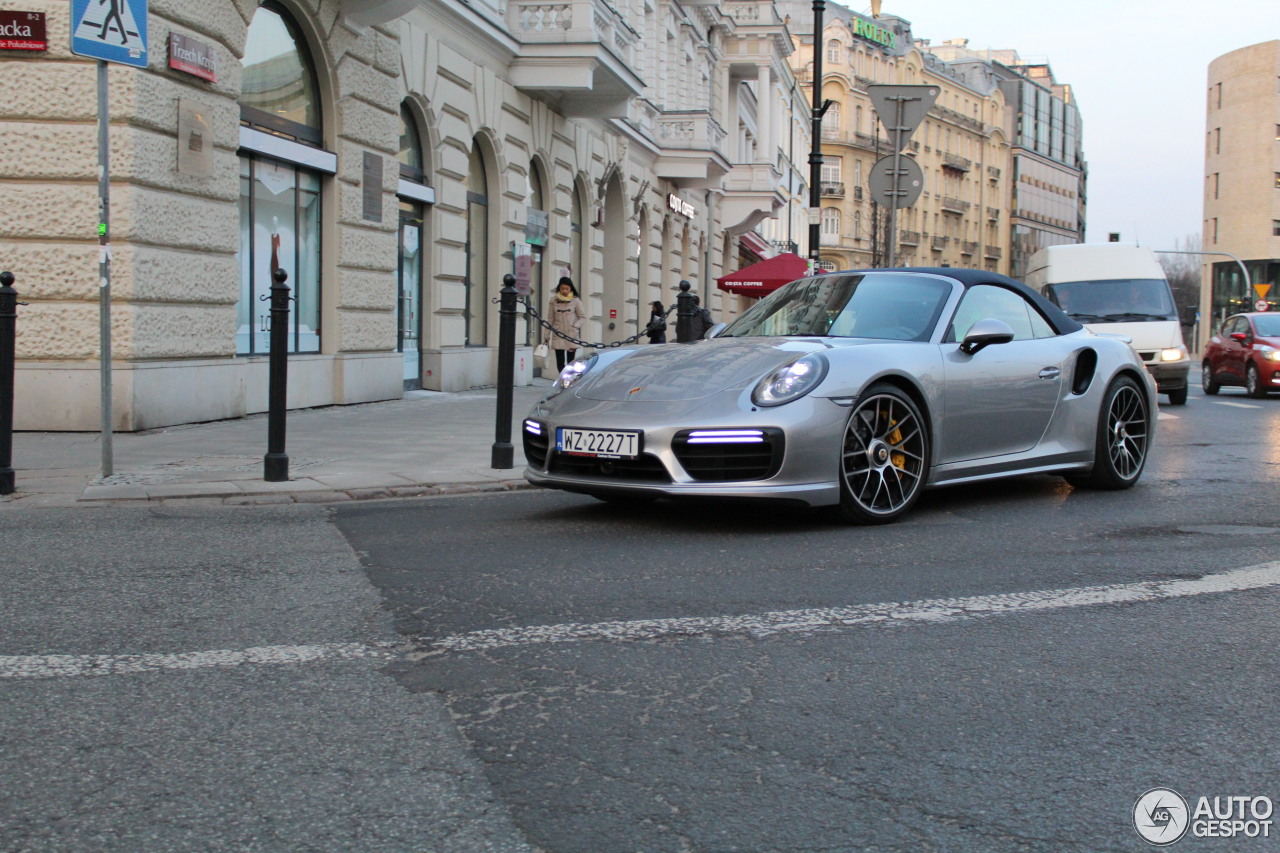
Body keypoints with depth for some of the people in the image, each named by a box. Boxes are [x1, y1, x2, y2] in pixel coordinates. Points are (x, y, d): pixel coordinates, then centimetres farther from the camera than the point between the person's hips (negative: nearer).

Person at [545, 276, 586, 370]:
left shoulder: (575, 301, 1)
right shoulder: (554, 301, 4)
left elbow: (582, 316, 5)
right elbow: (550, 319, 9)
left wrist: (575, 326, -10)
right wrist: (546, 335, 8)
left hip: (571, 336, -1)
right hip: (558, 336, 1)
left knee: (570, 362, -1)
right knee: (560, 362, -2)